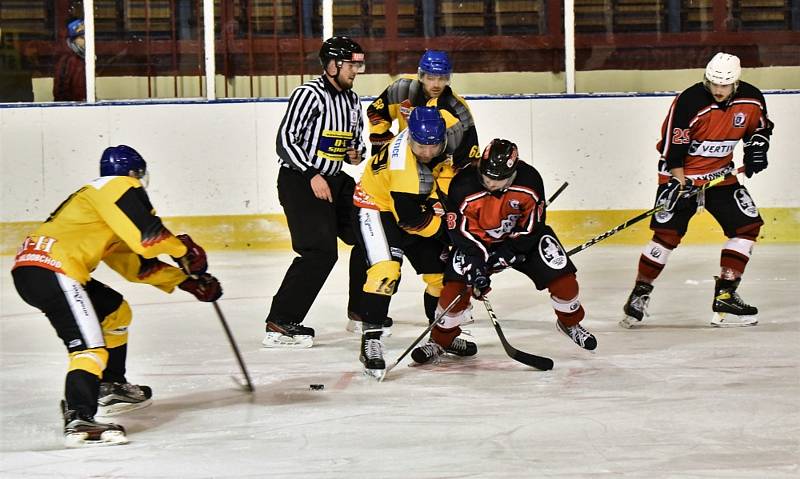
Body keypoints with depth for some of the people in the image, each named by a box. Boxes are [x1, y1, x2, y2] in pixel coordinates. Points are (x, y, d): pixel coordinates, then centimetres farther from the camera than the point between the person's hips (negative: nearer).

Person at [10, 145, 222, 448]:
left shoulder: (95, 195, 29)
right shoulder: (120, 186, 1)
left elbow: (135, 264, 28)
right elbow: (147, 236, -13)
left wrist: (186, 281, 25)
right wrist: (185, 249, 4)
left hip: (33, 267, 10)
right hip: (50, 270, -10)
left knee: (115, 311, 26)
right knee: (89, 344, -19)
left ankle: (109, 388, 35)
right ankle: (78, 421, -34)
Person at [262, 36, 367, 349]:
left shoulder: (351, 100, 12)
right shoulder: (309, 95, -15)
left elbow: (355, 139, 25)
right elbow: (285, 140, -19)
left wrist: (357, 153, 1)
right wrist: (312, 176, -23)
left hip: (334, 180, 9)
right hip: (299, 180, -9)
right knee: (320, 252, -20)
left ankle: (362, 312, 24)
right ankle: (279, 325, -18)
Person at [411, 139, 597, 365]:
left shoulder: (530, 181, -28)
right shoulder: (463, 187, -32)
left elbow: (532, 226, -16)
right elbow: (461, 232, -23)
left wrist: (509, 253, -20)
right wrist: (476, 266, -29)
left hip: (520, 238, 1)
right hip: (476, 238, -1)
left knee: (561, 275, -6)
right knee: (457, 284, -19)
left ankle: (570, 322, 23)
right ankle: (441, 339, 2)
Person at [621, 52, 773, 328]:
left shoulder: (751, 99, -7)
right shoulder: (689, 102, -24)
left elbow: (760, 126, 14)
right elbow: (673, 147, -21)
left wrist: (756, 147, -3)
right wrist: (679, 183, -24)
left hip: (720, 175, 5)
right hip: (681, 174, -5)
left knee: (747, 225, -5)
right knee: (667, 234, -12)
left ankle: (725, 296, -1)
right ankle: (641, 293, 3)